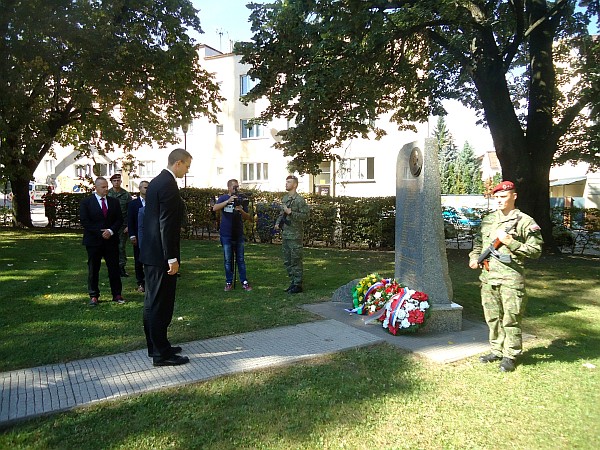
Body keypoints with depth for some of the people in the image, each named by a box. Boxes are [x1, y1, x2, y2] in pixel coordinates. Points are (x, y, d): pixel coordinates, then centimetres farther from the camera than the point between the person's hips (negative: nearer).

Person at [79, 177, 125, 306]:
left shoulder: (114, 202, 8)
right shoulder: (86, 202, -1)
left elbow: (119, 220, 6)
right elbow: (85, 221, -7)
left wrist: (111, 231, -11)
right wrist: (100, 233, -13)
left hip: (111, 240, 2)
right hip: (93, 241, -2)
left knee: (114, 268, 4)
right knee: (93, 270, 5)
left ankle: (117, 294, 13)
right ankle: (93, 296, 16)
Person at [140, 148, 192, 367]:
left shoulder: (156, 182, 14)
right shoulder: (168, 184, -16)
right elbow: (167, 224, -22)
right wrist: (172, 257, -20)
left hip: (150, 252, 10)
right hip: (161, 255, -10)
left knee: (152, 302, 16)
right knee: (161, 305, -2)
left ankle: (155, 346, 27)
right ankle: (162, 353, 7)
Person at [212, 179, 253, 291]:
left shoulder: (241, 200, 8)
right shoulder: (223, 198, 2)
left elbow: (248, 217, 7)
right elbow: (214, 208, -17)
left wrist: (241, 210, -14)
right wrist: (228, 201, -26)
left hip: (239, 234, 2)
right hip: (226, 235, -2)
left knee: (241, 259, 5)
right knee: (228, 260, 4)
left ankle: (244, 282, 8)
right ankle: (229, 282, 13)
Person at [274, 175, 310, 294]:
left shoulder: (299, 199, -11)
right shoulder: (284, 198, 13)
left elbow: (305, 216, -16)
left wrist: (290, 212, -21)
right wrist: (278, 222, 8)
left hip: (295, 235, -8)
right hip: (285, 234, 8)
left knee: (296, 261, -2)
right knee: (287, 261, 14)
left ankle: (298, 285, 6)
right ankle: (293, 282, 25)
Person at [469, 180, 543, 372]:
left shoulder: (525, 222, -4)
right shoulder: (487, 220, 13)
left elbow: (535, 250, -6)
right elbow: (478, 242, 26)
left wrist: (510, 242, -15)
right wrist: (474, 257, 8)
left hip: (510, 278, -5)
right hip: (488, 277, 6)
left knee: (511, 319, 0)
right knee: (493, 318, 14)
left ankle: (510, 356, 14)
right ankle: (497, 351, 27)